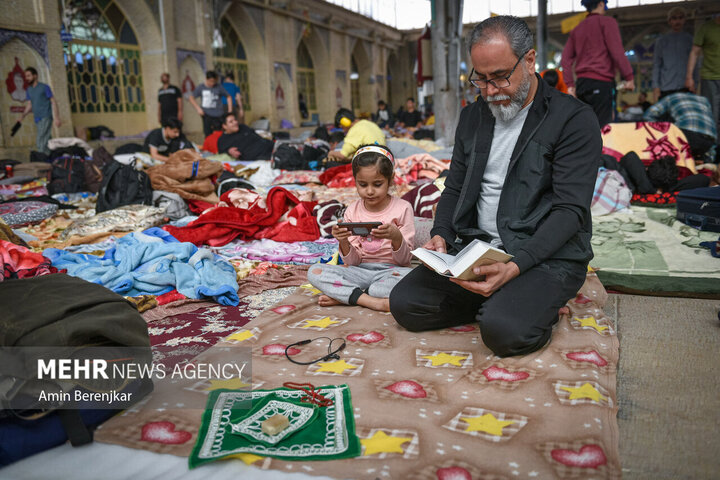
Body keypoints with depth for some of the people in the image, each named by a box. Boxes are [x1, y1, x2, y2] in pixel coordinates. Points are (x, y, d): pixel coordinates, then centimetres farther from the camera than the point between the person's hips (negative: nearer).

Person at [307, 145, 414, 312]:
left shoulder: (402, 208, -4)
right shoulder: (352, 211, 3)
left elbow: (404, 260, -6)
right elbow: (353, 262, 1)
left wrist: (396, 238, -27)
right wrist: (344, 242, -20)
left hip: (390, 270, -2)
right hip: (361, 271, 2)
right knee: (314, 272, -19)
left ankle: (342, 296, -22)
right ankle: (370, 301, -29)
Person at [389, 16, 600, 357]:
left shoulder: (574, 120, -8)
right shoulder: (472, 117, 12)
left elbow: (570, 210, -15)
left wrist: (516, 265, -28)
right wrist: (441, 236, -4)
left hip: (548, 255, -5)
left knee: (504, 330, -31)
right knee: (404, 304, -12)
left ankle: (537, 305, 2)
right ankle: (499, 303, 4)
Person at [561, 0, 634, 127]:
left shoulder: (577, 29, 21)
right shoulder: (607, 22, 3)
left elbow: (566, 58, 14)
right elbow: (616, 51, -7)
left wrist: (570, 84, 11)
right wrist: (629, 77, -5)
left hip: (581, 83, 6)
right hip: (601, 82, -6)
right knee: (602, 126, -12)